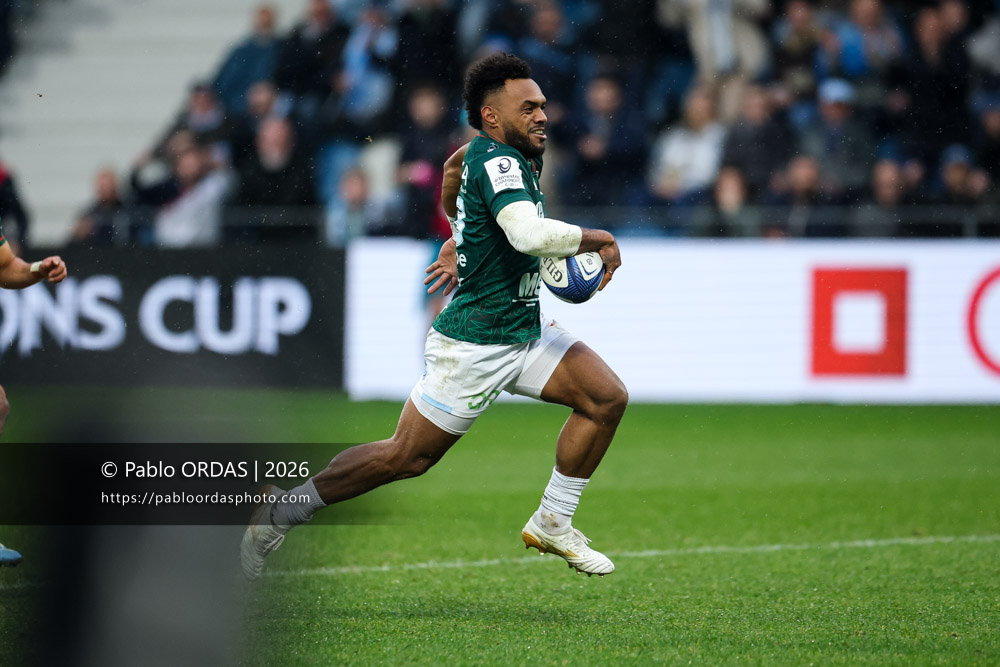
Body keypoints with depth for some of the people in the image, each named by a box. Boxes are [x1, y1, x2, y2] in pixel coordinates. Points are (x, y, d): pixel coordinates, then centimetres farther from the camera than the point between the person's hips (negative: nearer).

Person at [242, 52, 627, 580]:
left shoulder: (502, 153, 6)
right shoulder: (496, 160, -22)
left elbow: (454, 167, 29)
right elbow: (530, 234, -39)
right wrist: (599, 239, -24)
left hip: (524, 330, 9)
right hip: (474, 344, -9)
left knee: (607, 398, -4)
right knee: (405, 457, -3)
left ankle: (552, 525, 7)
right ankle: (278, 515, 12)